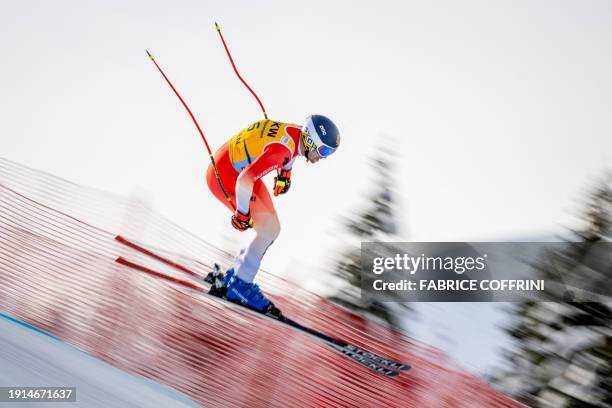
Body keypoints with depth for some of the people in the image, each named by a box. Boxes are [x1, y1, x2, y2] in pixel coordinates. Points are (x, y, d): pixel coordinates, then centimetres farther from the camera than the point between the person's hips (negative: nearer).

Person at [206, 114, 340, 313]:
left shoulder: (297, 133, -5)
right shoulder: (282, 149, -32)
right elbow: (244, 180, -37)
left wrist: (285, 171, 27)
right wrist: (242, 213, -25)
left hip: (240, 169, 10)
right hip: (224, 176, -10)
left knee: (272, 228, 7)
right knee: (268, 229, -13)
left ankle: (234, 275, 17)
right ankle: (240, 285, -2)